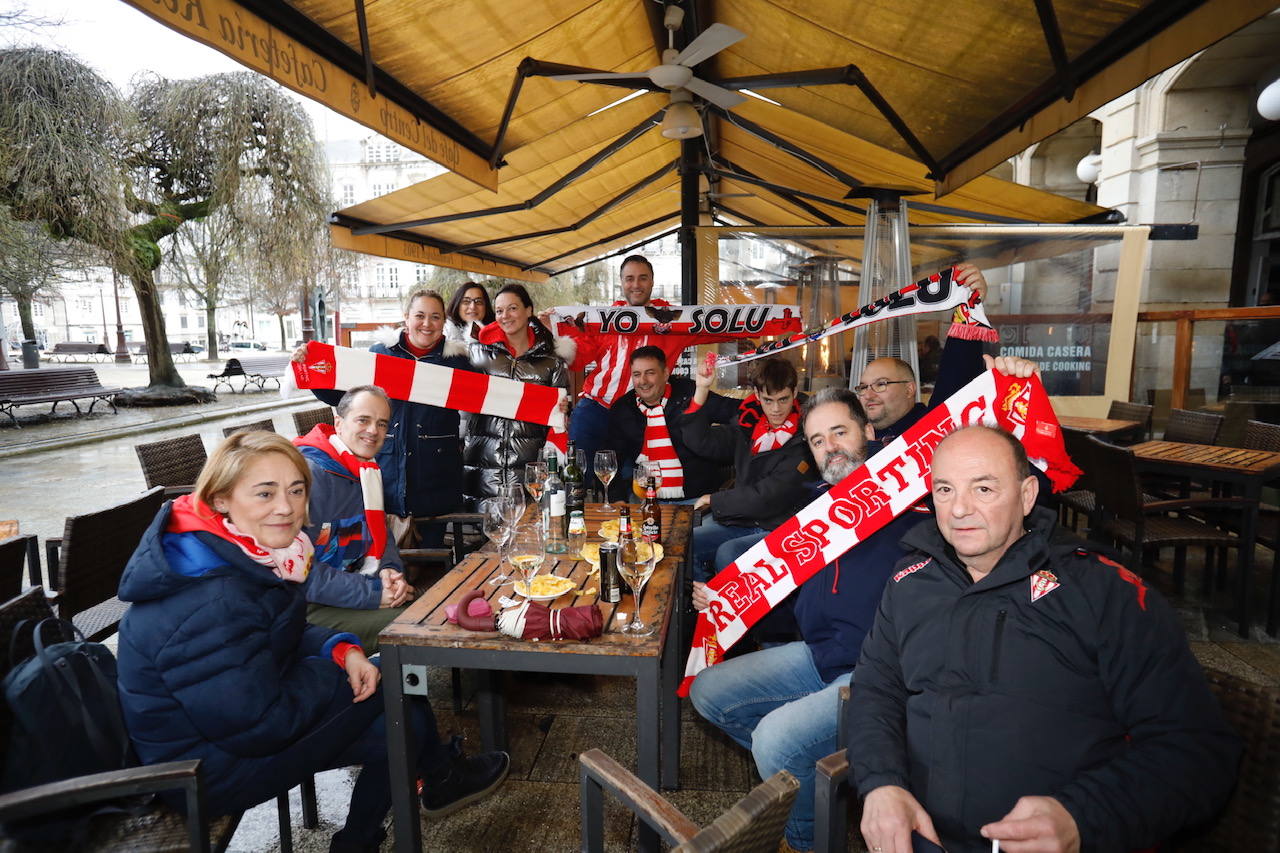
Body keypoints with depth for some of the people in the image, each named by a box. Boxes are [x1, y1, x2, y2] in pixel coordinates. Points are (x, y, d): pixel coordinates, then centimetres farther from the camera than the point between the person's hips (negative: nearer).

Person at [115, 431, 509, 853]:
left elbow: (284, 637, 9)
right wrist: (339, 668, -14)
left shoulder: (242, 550, -4)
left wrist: (342, 649, -10)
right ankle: (442, 778, 25)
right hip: (214, 766, -9)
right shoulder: (208, 604, -32)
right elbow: (256, 728, -28)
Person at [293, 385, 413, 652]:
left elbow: (379, 530, 16)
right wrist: (372, 594, -24)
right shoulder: (309, 473, -22)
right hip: (307, 606, -9)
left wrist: (389, 569, -6)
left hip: (349, 583, 9)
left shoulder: (367, 471, 8)